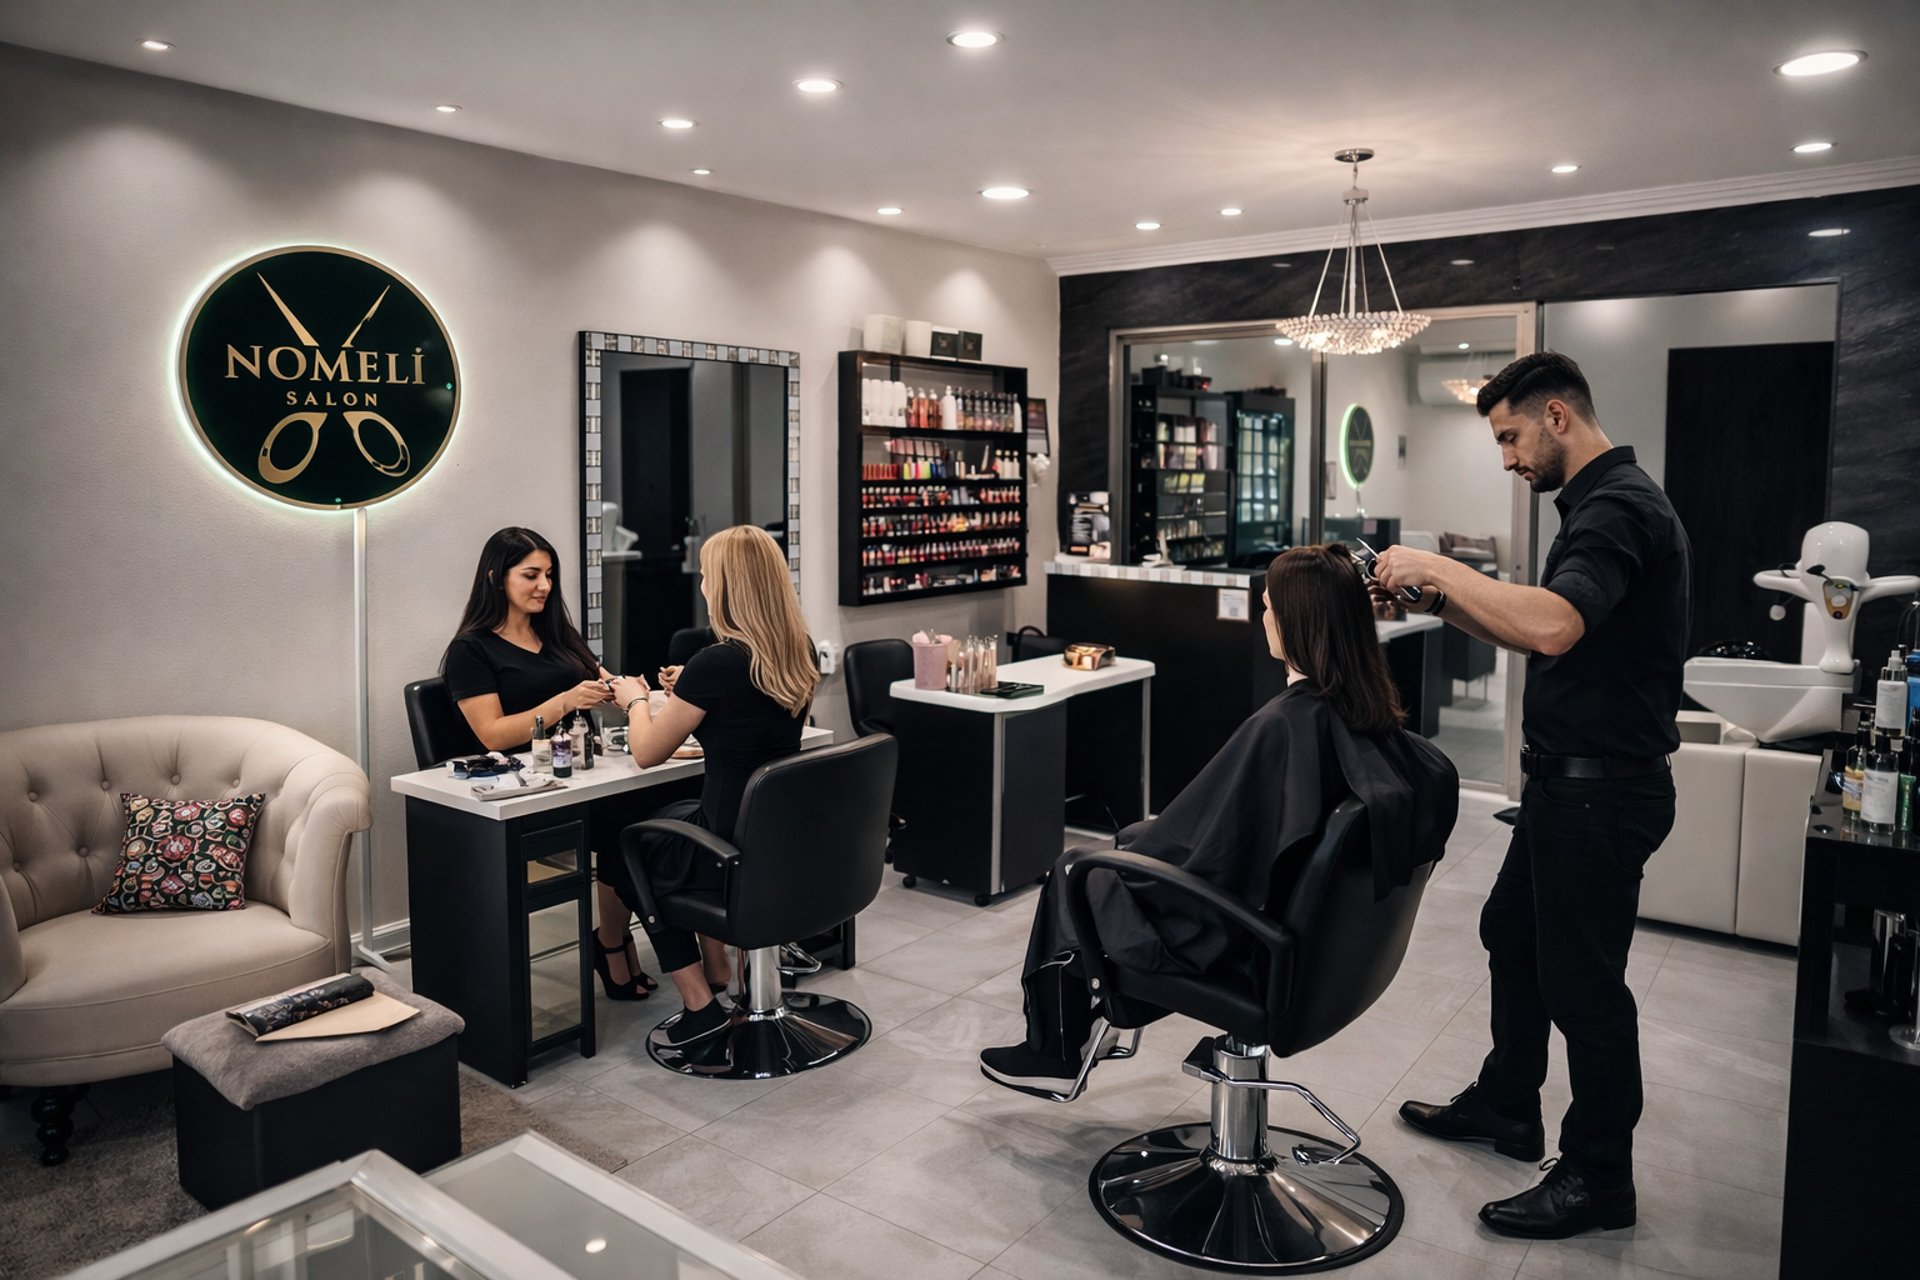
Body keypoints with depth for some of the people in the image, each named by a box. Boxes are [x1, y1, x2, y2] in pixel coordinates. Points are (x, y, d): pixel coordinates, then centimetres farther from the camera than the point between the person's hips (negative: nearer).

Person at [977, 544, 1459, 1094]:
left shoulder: (1283, 723, -32)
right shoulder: (1368, 711, -8)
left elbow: (1189, 839, -25)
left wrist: (1129, 843, -2)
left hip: (1231, 941, -8)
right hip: (1303, 918, 8)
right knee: (1133, 839, 27)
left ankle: (1055, 1054, 31)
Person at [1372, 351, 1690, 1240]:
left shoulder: (1619, 508, -19)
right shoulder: (1600, 504, 13)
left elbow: (1552, 627, -36)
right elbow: (1541, 637, 17)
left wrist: (1440, 569, -26)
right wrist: (1444, 600, 6)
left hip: (1602, 790, -11)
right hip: (1571, 779, 11)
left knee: (1582, 977, 2)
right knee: (1513, 933, 21)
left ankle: (1598, 1177, 19)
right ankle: (1505, 1107, 38)